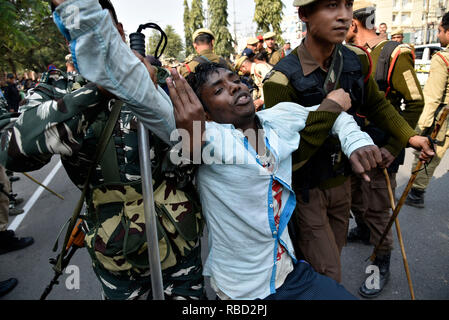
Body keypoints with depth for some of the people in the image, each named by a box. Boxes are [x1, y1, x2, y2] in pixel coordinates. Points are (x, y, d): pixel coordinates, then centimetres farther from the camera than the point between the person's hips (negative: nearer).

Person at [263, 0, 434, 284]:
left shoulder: (357, 60, -5)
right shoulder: (282, 80, -24)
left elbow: (376, 104, 12)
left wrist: (409, 136, 6)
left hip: (341, 182, 7)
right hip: (306, 190, -6)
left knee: (333, 257, 26)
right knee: (328, 277, 1)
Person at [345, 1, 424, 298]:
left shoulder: (395, 54, -14)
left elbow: (415, 104, -14)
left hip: (380, 148, -6)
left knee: (376, 208, 1)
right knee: (353, 195, 21)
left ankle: (382, 265, 21)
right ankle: (362, 230, 49)